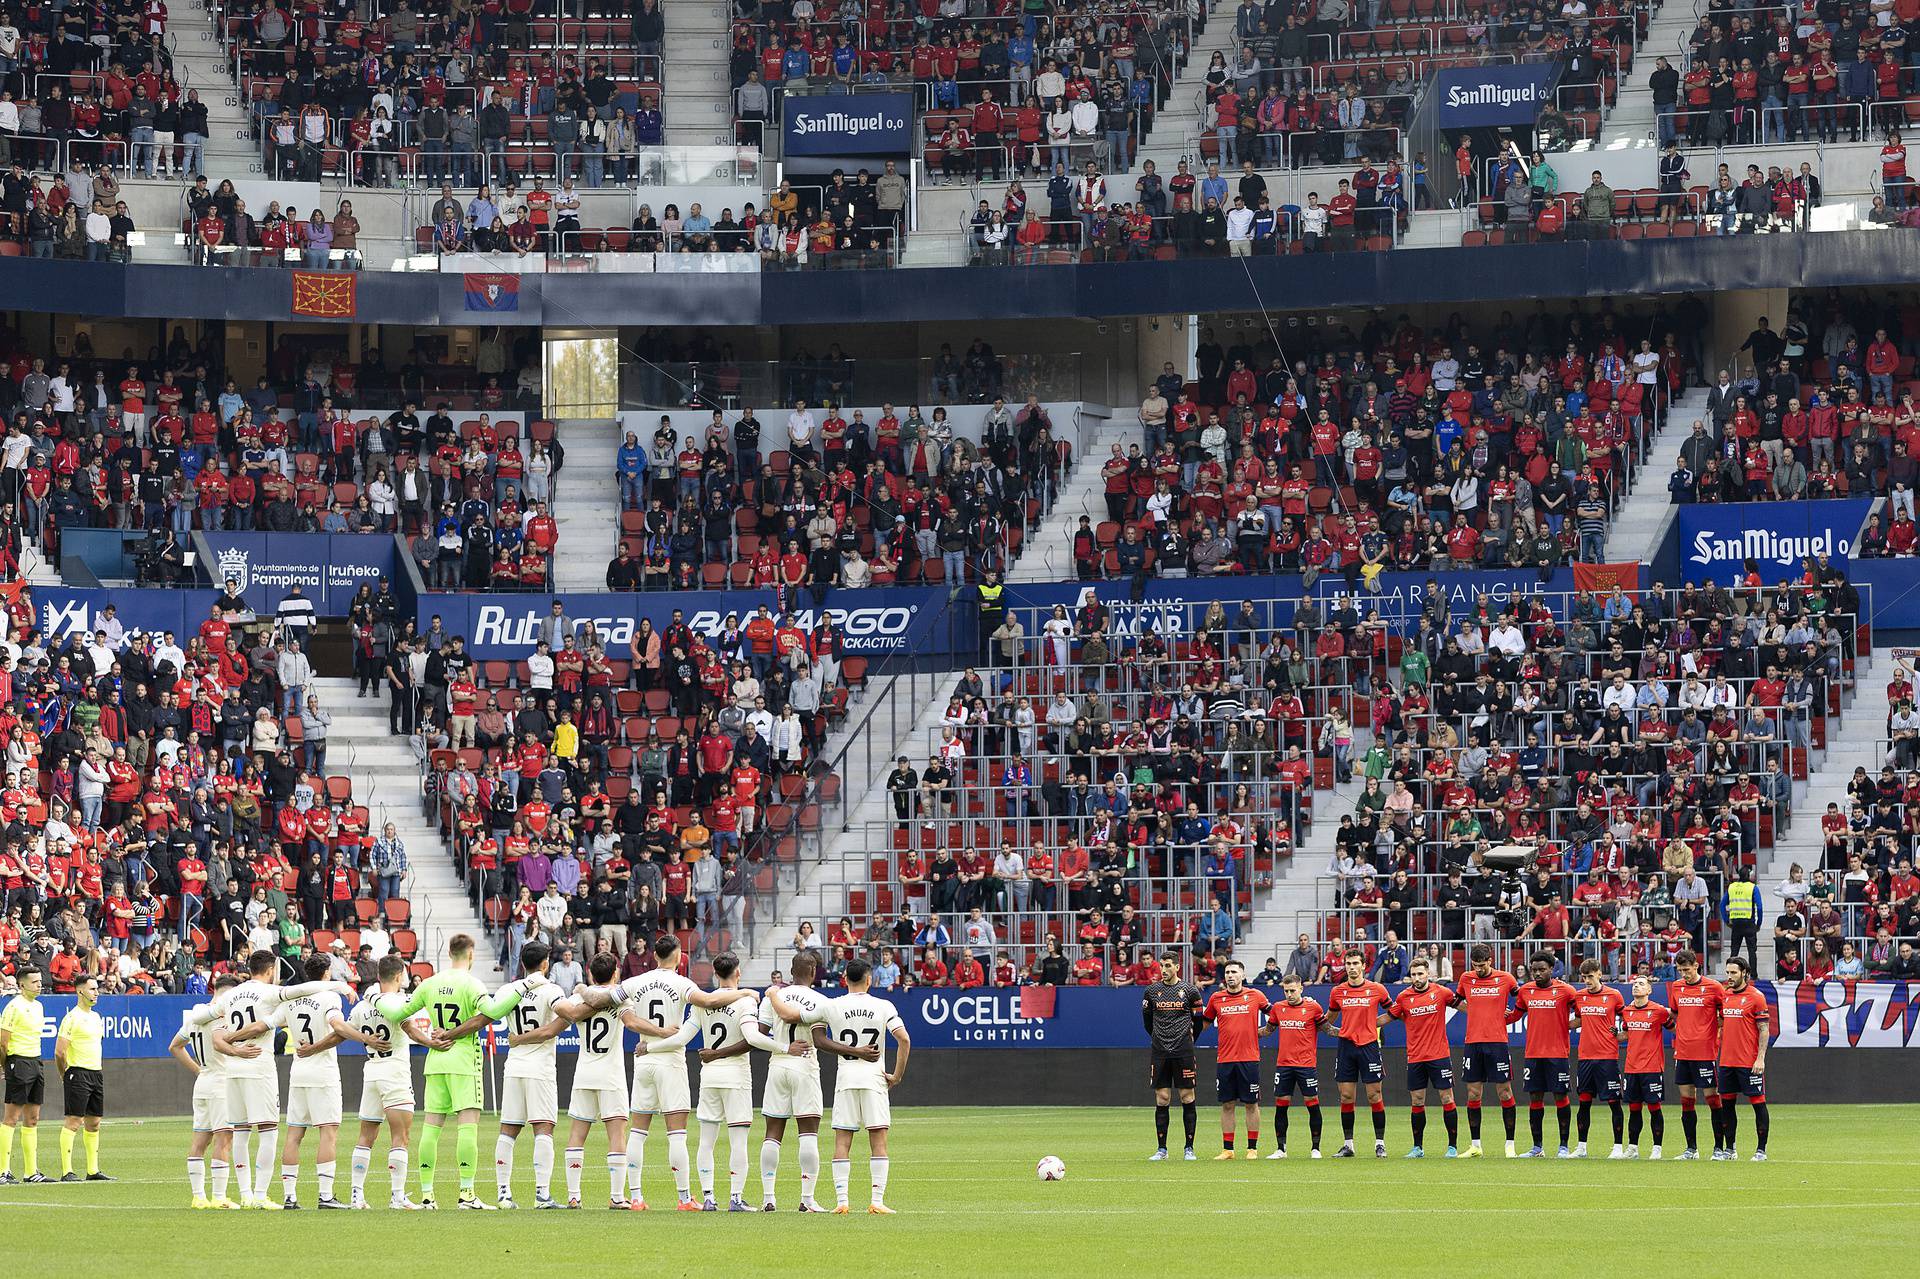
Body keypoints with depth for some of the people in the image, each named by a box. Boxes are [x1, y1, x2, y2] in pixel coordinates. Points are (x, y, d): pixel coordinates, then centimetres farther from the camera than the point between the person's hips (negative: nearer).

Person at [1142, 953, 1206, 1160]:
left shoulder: (1190, 990, 0)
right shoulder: (1151, 991, 6)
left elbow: (1199, 1019, 9)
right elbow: (1147, 1019, 18)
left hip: (1183, 1052, -2)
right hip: (1160, 1053, 2)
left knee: (1187, 1098, -2)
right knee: (1162, 1100, 1)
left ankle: (1189, 1148, 3)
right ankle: (1161, 1149, 6)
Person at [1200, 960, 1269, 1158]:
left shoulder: (1255, 996, 1)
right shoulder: (1216, 998, 6)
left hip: (1249, 1059, -2)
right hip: (1224, 1060, 2)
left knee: (1251, 1104, 2)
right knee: (1227, 1105, 3)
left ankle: (1252, 1148, 8)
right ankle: (1227, 1149, 8)